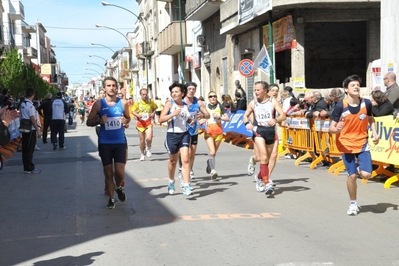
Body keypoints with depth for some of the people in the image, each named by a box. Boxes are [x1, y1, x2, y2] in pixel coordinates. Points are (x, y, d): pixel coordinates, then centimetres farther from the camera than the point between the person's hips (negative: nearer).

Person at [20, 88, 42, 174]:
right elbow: (32, 119, -20)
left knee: (25, 148, 11)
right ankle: (29, 168, 2)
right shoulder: (30, 105, -16)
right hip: (31, 129, -8)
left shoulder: (22, 104, 10)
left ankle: (26, 167, 18)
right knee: (30, 149, -3)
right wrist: (38, 130, -17)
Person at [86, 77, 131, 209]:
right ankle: (111, 198, 21)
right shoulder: (99, 104, -4)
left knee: (120, 171, -5)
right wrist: (99, 121, -18)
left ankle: (119, 187, 29)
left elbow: (128, 117, 16)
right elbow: (89, 122, 2)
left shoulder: (123, 103, 0)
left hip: (120, 142, 0)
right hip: (105, 143, 0)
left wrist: (126, 121, -8)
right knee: (108, 172, 6)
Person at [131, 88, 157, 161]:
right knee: (142, 140, 7)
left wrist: (153, 113, -1)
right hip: (140, 122, 0)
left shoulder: (150, 101, -1)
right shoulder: (137, 102, -5)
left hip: (148, 122, 0)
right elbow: (133, 111, 0)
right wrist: (137, 115, -20)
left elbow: (155, 107, 17)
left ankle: (148, 148, 13)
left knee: (149, 138, -19)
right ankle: (143, 154, 28)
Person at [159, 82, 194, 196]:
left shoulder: (186, 106, 8)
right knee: (173, 160, 14)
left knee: (185, 159, -12)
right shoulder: (169, 104, -3)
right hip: (172, 135, -2)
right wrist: (172, 114, -23)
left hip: (184, 134, 2)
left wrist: (191, 121, 3)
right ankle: (171, 182, 38)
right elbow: (161, 119, -10)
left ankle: (186, 186, -13)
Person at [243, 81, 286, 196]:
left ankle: (260, 178, 38)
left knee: (267, 159, 13)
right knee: (264, 157, -18)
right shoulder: (253, 103, 4)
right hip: (258, 131, -1)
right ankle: (267, 184, -22)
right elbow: (245, 115, 17)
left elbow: (283, 115, -8)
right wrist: (247, 123, -6)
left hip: (271, 131, 1)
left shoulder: (273, 101, -1)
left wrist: (275, 120, -30)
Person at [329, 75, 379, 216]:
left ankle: (359, 170, 28)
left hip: (362, 143, 2)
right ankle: (353, 204, 20)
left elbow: (371, 119, 13)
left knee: (366, 174, -11)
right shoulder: (340, 106, -16)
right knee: (352, 176, -2)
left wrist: (374, 133, -2)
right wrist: (336, 129, -34)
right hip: (346, 145, -2)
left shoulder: (366, 103, -8)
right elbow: (331, 128, -11)